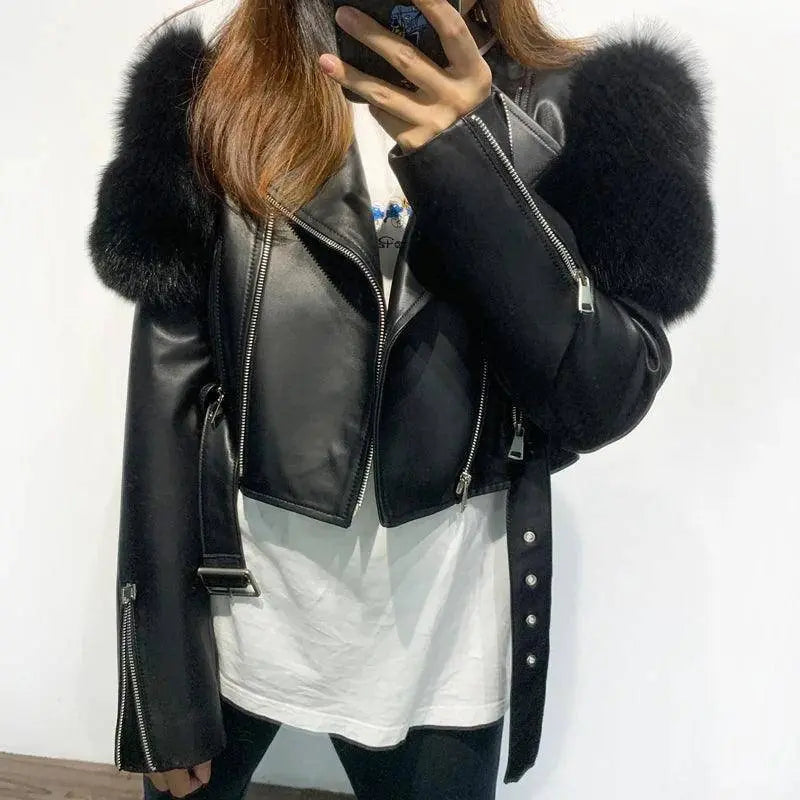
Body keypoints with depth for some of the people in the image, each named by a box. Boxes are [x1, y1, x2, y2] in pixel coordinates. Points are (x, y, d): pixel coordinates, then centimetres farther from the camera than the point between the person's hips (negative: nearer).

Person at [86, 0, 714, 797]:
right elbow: (169, 398, -5)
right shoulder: (216, 100, -3)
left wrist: (457, 156, -22)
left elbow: (604, 399, -13)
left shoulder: (572, 114, -3)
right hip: (232, 600, 1)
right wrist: (161, 683, -4)